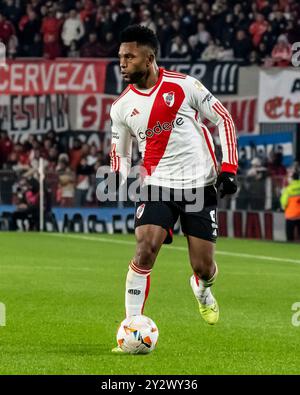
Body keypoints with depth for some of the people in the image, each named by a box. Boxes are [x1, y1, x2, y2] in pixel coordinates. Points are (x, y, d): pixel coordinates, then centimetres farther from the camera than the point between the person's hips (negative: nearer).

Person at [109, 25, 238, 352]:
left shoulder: (184, 86, -7)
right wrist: (122, 179, -1)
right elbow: (119, 152, 17)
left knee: (203, 266, 1)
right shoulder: (122, 106, 2)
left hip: (201, 185, -1)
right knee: (145, 251, -21)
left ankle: (202, 289, 40)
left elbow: (224, 120, 1)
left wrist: (228, 169, -5)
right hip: (158, 186, 1)